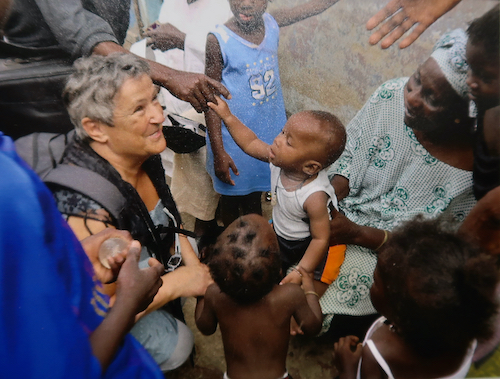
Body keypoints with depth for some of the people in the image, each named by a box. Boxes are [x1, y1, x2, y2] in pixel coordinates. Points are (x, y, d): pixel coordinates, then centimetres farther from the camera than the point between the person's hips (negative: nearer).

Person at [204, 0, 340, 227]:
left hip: (269, 134, 4)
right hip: (233, 140, -4)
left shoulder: (272, 24, -3)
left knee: (254, 196, 24)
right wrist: (218, 152, -16)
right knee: (231, 199, 17)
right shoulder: (219, 40, -17)